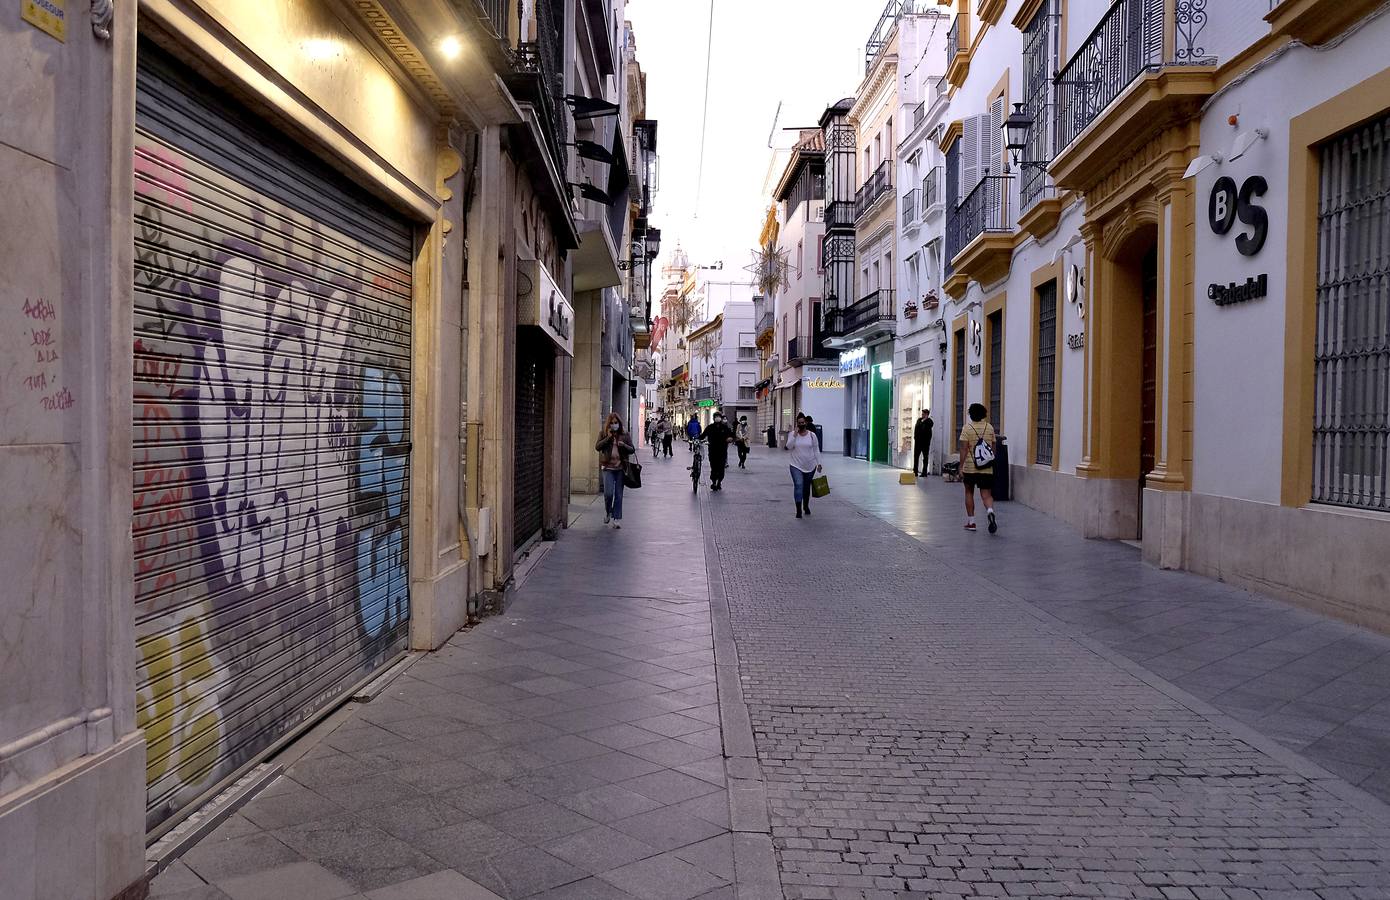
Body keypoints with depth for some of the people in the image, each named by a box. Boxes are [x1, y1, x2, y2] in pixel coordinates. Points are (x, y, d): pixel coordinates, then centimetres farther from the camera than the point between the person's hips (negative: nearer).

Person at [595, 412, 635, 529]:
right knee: (608, 493, -11)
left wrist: (624, 445, -12)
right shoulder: (603, 434, 7)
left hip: (620, 468, 1)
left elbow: (632, 450, 8)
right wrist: (609, 437, -13)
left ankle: (617, 519, 7)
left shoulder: (625, 435, 8)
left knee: (618, 495, 1)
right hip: (607, 467, -1)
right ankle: (607, 512, 18)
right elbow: (597, 447, -6)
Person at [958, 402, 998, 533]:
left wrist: (961, 467, -10)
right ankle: (990, 511, -29)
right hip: (987, 468, 2)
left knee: (969, 492, 14)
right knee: (986, 494, 2)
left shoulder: (967, 428, -6)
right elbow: (993, 448, 11)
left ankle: (971, 522, 16)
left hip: (970, 467, -2)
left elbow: (964, 449, -11)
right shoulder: (990, 427, 5)